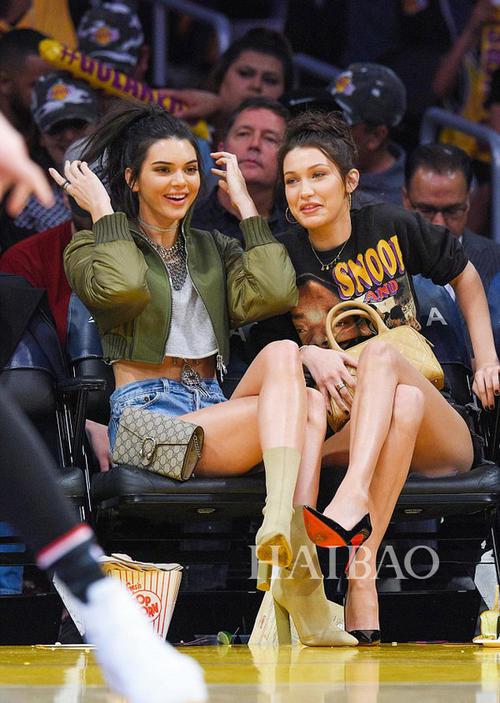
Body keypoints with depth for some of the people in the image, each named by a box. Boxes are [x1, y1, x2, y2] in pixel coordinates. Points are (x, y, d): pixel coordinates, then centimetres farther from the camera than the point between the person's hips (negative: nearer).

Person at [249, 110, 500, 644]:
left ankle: (351, 502, -57)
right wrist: (310, 354, -15)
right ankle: (361, 600, -52)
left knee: (380, 354, -31)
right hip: (347, 433, 0)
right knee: (404, 401, -37)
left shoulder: (391, 228, 4)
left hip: (439, 437, 0)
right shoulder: (283, 260, 4)